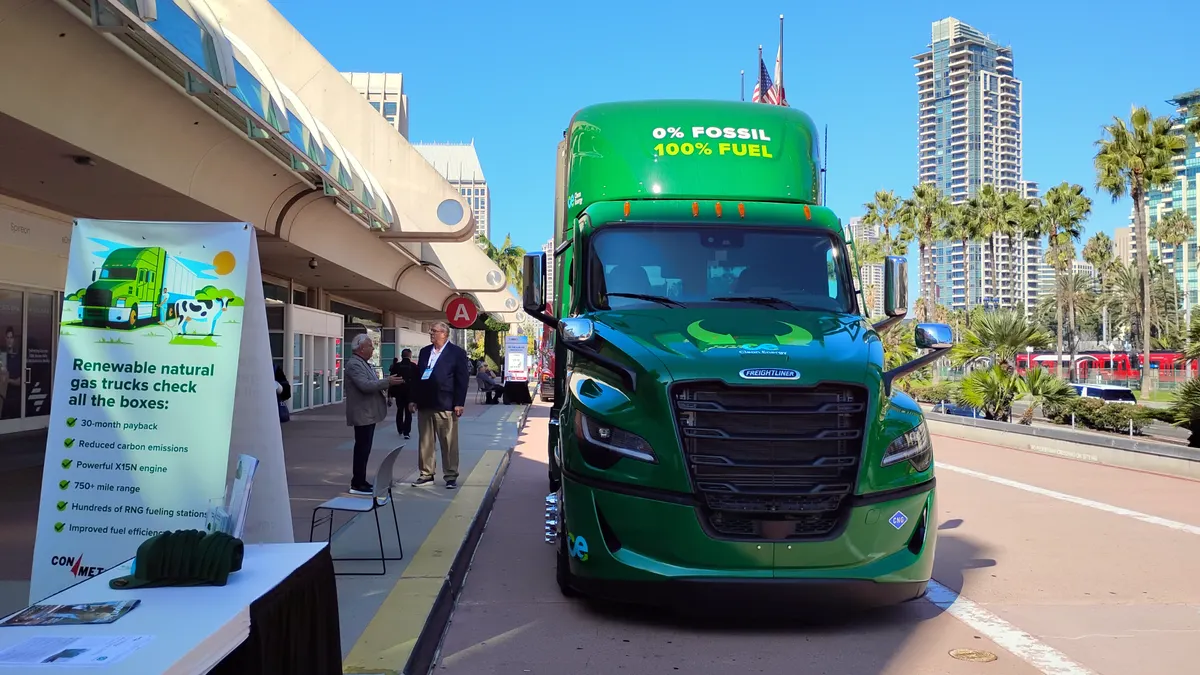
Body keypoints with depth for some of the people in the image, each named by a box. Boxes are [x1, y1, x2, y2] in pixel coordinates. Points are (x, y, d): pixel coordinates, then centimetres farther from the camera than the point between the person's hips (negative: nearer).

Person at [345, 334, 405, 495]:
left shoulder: (364, 363, 17)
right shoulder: (354, 364, -16)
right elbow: (365, 385, -27)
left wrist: (386, 384, 7)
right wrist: (387, 382, -24)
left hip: (368, 413, 10)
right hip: (362, 414, -10)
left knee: (364, 449, 13)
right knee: (362, 448, -8)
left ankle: (360, 481, 19)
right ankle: (357, 485, -4)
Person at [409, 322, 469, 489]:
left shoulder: (457, 353, -3)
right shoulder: (424, 351, 14)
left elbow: (462, 379, -6)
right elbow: (417, 376, 16)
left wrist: (459, 404, -11)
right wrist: (414, 399, 10)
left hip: (445, 406, -5)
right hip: (424, 405, 6)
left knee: (449, 443, 0)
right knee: (425, 442, 9)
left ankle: (451, 476, 8)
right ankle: (426, 474, 18)